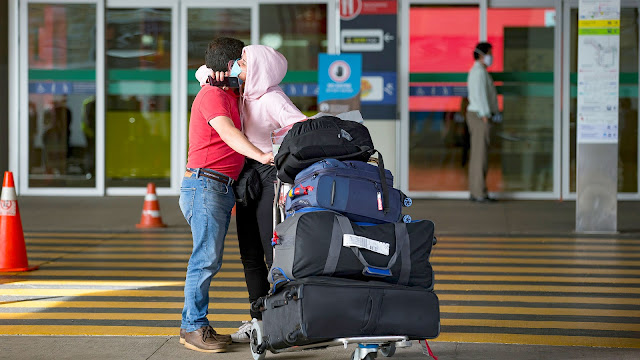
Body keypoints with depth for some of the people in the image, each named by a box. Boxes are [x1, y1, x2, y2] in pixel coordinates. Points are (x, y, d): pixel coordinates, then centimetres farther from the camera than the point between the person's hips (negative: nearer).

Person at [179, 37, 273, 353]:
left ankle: (193, 326, 9)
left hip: (223, 188, 10)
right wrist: (260, 156, -37)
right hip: (205, 183, -10)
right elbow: (228, 132, -24)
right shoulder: (212, 94, -9)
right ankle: (193, 327, -9)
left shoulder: (230, 97, 21)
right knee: (206, 258, -12)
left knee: (210, 260, 7)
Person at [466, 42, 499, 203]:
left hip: (476, 115, 11)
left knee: (477, 155, 10)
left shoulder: (477, 71, 20)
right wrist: (485, 117, -21)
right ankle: (479, 193, -11)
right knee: (480, 154, -10)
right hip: (480, 116, -11)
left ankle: (475, 192, 11)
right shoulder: (480, 72, -12)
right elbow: (480, 95, -19)